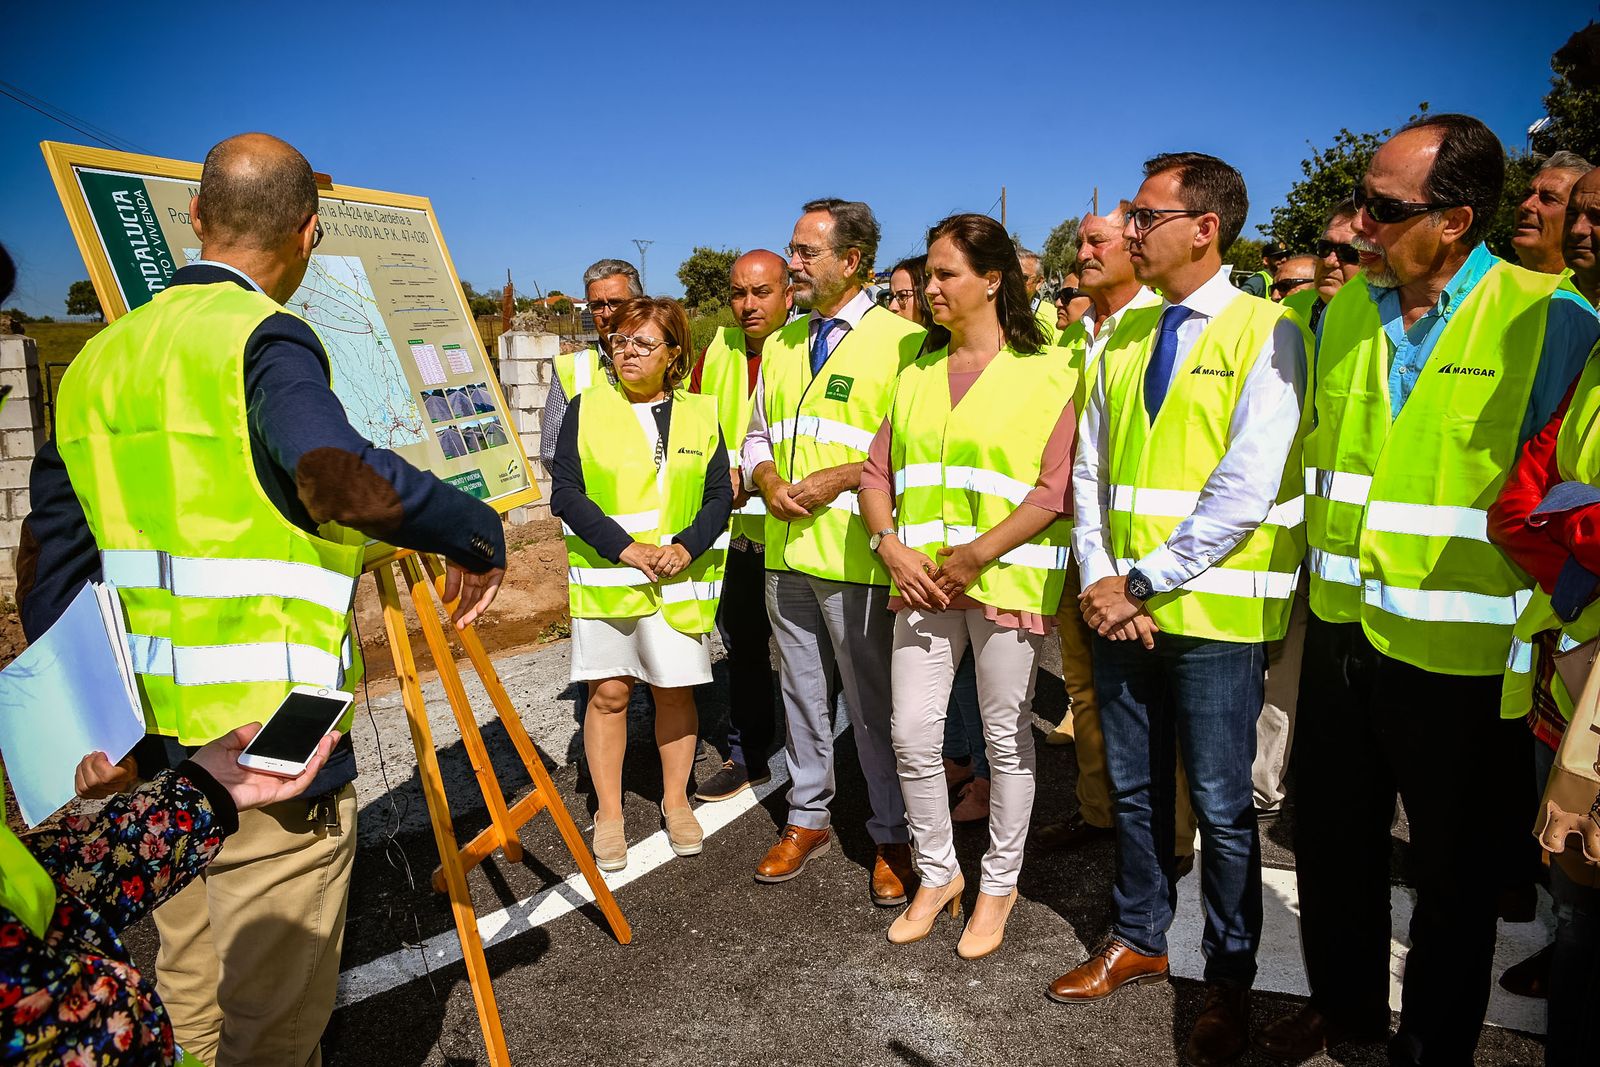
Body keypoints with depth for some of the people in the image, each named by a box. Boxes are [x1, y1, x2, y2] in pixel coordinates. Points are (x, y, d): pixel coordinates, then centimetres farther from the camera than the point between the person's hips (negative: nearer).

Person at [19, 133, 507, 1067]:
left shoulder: (102, 357, 12)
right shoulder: (266, 338, -12)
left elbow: (49, 560, 13)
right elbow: (341, 476, -32)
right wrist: (479, 533, -18)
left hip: (152, 740, 8)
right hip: (267, 732, -8)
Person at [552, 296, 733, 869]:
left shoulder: (699, 414, 8)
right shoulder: (586, 408, 2)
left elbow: (720, 495, 5)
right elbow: (565, 492, -5)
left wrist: (687, 547, -13)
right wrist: (626, 548, -15)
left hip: (680, 579, 1)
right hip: (604, 578, -1)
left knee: (675, 690, 8)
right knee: (608, 693, 2)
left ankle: (676, 802, 26)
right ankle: (609, 814, 17)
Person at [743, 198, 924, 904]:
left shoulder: (901, 340, -7)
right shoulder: (781, 345, 15)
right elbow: (757, 433, 21)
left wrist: (838, 479, -16)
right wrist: (769, 481, -1)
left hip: (857, 555, -6)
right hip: (786, 553, 6)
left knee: (876, 704, 4)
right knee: (801, 692, 16)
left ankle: (892, 837, 21)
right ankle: (808, 817, 33)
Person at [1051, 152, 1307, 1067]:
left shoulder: (1265, 331, -9)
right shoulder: (1125, 337, 11)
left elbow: (1247, 488, -17)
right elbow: (1090, 470, 10)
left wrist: (1144, 582, -14)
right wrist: (1099, 578, -4)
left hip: (1214, 612, -5)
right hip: (1121, 608, 6)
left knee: (1221, 806, 6)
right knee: (1135, 788, 16)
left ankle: (1230, 977, 26)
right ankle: (1139, 940, 35)